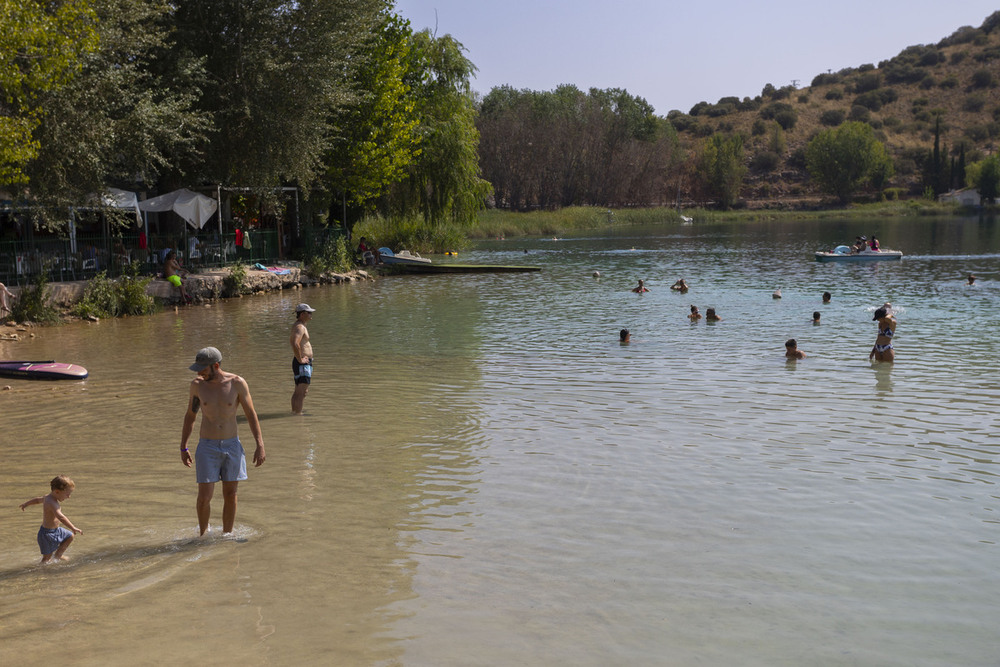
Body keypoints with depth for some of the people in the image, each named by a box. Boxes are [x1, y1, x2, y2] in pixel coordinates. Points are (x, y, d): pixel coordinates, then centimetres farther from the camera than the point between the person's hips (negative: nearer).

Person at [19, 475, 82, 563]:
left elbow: (37, 499, 23)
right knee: (47, 557, -1)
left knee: (70, 536, 19)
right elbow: (60, 517, -44)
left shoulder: (48, 497, 2)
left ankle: (58, 555, 29)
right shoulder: (52, 503, -30)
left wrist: (26, 503, 43)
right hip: (47, 534, -10)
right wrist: (73, 528, -49)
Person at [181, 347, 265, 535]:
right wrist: (183, 448, 9)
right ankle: (203, 534, 20)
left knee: (230, 495, 7)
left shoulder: (237, 383, -9)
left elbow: (251, 415, -3)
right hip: (207, 447, 0)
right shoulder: (197, 385, -5)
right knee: (204, 498, -4)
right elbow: (190, 416, 7)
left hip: (232, 445, 0)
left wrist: (260, 445, -9)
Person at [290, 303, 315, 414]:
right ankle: (298, 413, -16)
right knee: (301, 392, -13)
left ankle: (294, 412, 24)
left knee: (298, 391, 17)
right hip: (302, 364, -11)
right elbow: (295, 343, -33)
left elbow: (291, 340, 36)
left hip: (305, 363, 11)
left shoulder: (299, 326, 18)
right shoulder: (299, 327, -16)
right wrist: (300, 359, -25)